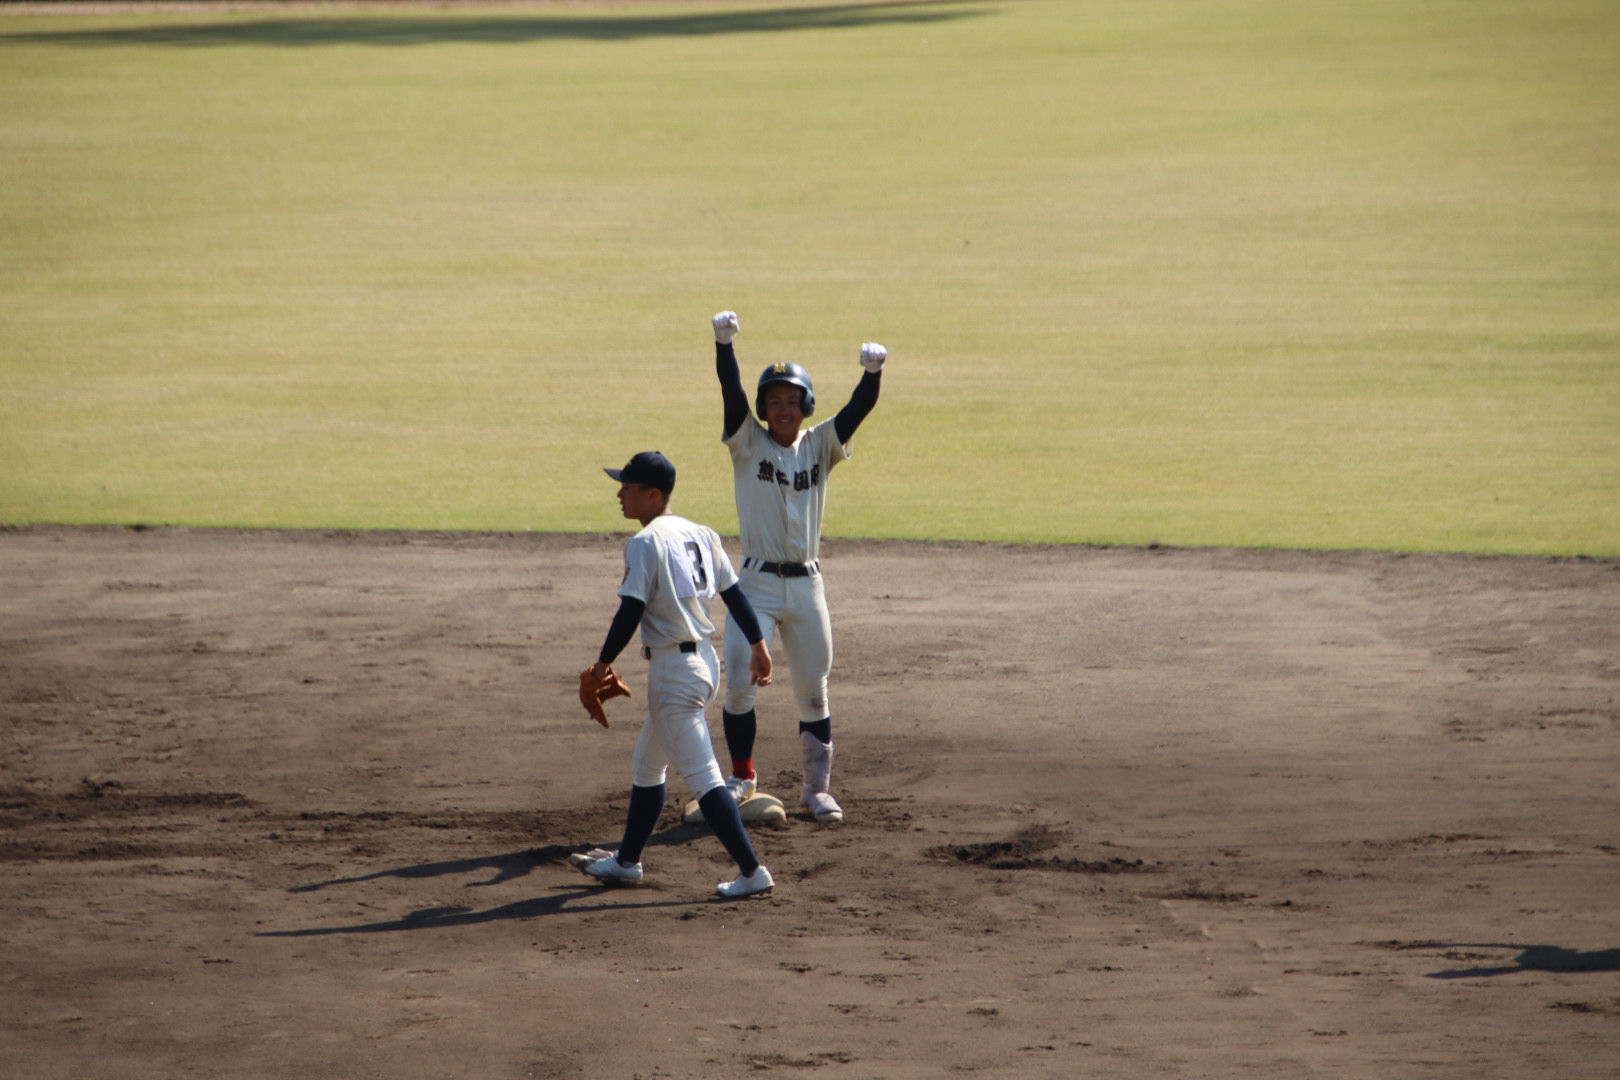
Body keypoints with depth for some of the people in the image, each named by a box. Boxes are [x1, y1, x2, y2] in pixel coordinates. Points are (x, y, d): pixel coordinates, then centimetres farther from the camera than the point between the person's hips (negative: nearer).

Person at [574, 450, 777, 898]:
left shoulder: (645, 542, -15)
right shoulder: (700, 535, 9)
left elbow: (631, 612, -19)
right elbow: (734, 593, 12)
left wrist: (603, 662, -8)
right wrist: (757, 645, 18)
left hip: (673, 668, -10)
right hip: (706, 660, 10)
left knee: (702, 776, -9)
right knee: (646, 765, 23)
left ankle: (752, 871, -13)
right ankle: (627, 861, 34)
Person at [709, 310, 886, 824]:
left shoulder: (819, 446, 5)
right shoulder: (748, 442, -1)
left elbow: (857, 410, -10)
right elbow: (731, 392, -16)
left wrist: (873, 371, -29)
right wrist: (723, 342, -31)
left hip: (807, 586, 2)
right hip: (757, 583, -2)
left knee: (813, 693, 7)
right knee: (740, 684, -7)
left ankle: (817, 787, 17)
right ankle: (742, 777, 12)